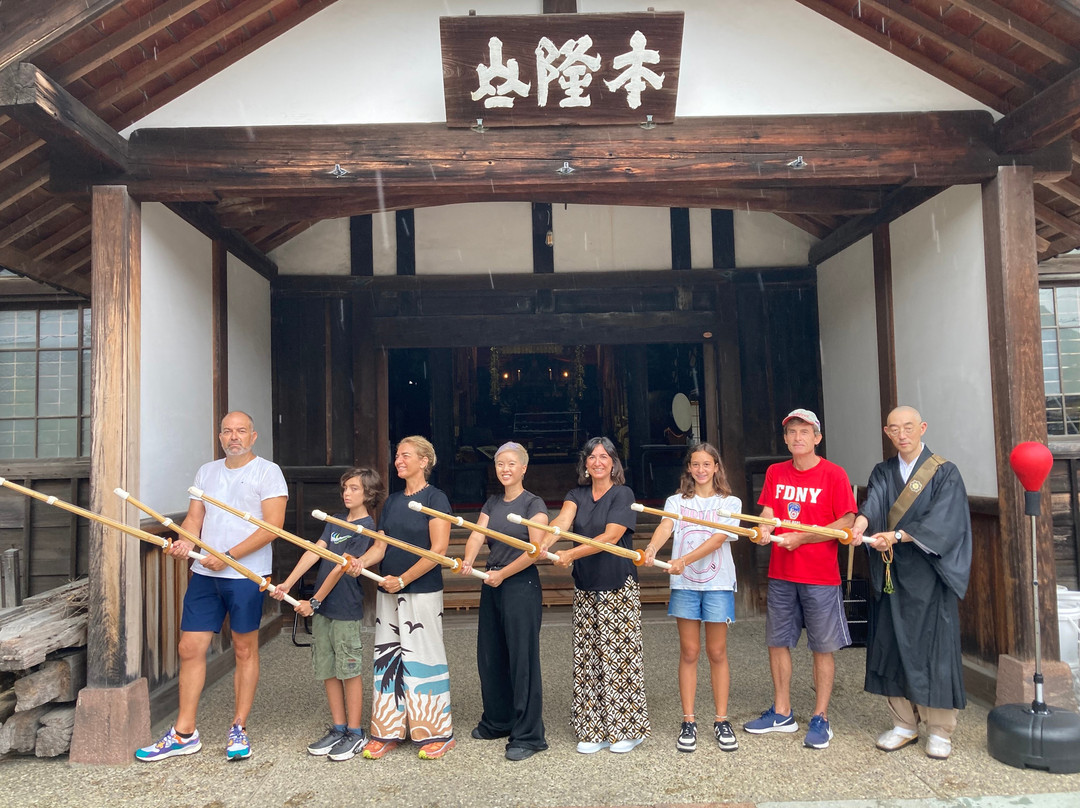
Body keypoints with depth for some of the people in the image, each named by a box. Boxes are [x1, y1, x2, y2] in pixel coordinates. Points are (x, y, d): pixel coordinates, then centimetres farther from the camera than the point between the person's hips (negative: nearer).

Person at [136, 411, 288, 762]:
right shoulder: (206, 471, 15)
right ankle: (184, 733, 18)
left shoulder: (267, 472, -5)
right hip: (204, 573, 5)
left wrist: (229, 555, -17)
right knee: (190, 648, 6)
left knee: (245, 650, 6)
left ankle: (239, 729, 19)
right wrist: (186, 542, -9)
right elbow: (194, 516, 14)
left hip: (246, 574, -5)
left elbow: (273, 525, -12)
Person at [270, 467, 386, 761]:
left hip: (346, 609, -7)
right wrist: (287, 584, -8)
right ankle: (338, 729, 23)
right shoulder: (335, 521, 12)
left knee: (349, 670, 1)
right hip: (321, 608, 7)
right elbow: (314, 552, 3)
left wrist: (314, 601, -15)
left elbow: (341, 568, -15)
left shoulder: (366, 527, -11)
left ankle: (355, 733, 12)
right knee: (327, 670, 12)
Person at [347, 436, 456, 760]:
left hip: (422, 591, -7)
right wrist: (362, 561, -11)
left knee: (423, 658, -1)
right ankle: (387, 731, 21)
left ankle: (437, 733, 13)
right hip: (388, 591, 7)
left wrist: (403, 579, -16)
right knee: (388, 658, 10)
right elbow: (381, 546, 11)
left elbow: (439, 549, -14)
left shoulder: (435, 498, -8)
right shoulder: (391, 501, 13)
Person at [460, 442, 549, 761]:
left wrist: (503, 574, -15)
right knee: (490, 656, 14)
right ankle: (497, 721, 31)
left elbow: (536, 549, -15)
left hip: (521, 585, -7)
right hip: (492, 586, 7)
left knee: (522, 659, -3)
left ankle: (527, 735, 7)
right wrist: (468, 560, -22)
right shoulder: (491, 503, 12)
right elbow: (477, 535, -2)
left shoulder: (533, 504, -6)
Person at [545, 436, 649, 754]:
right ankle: (595, 731, 19)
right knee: (587, 659, 8)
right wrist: (543, 544, -32)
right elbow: (562, 521, -11)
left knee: (619, 656, 0)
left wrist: (571, 554, -27)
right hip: (585, 588, 5)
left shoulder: (623, 494, -6)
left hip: (619, 588, -5)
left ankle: (627, 729, 15)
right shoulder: (577, 495, 8)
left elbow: (611, 536, -18)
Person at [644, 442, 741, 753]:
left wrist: (685, 559, -26)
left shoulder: (729, 502, 3)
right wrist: (651, 549, -33)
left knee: (717, 652, 5)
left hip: (718, 583, -1)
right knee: (689, 652, 5)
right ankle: (688, 721, 14)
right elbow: (665, 526, -11)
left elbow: (718, 538, -12)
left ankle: (721, 720, 17)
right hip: (684, 584, 1)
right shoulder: (676, 501, 9)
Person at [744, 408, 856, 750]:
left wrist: (801, 538, -16)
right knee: (777, 642, 11)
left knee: (823, 647, 5)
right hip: (781, 574, 5)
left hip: (820, 577, -5)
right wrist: (764, 530, -18)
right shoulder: (775, 473, 7)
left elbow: (846, 523, -11)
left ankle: (820, 718, 18)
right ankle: (782, 713, 26)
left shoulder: (833, 474, -7)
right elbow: (768, 513, 6)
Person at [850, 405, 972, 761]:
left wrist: (897, 536, -26)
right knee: (894, 646, 6)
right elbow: (873, 502, -9)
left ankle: (939, 730, 13)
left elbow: (942, 521, -14)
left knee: (933, 647, -1)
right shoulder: (882, 473, 11)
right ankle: (904, 724, 19)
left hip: (929, 577, -3)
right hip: (891, 575, 4)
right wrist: (861, 523, -32)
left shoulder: (944, 473, -1)